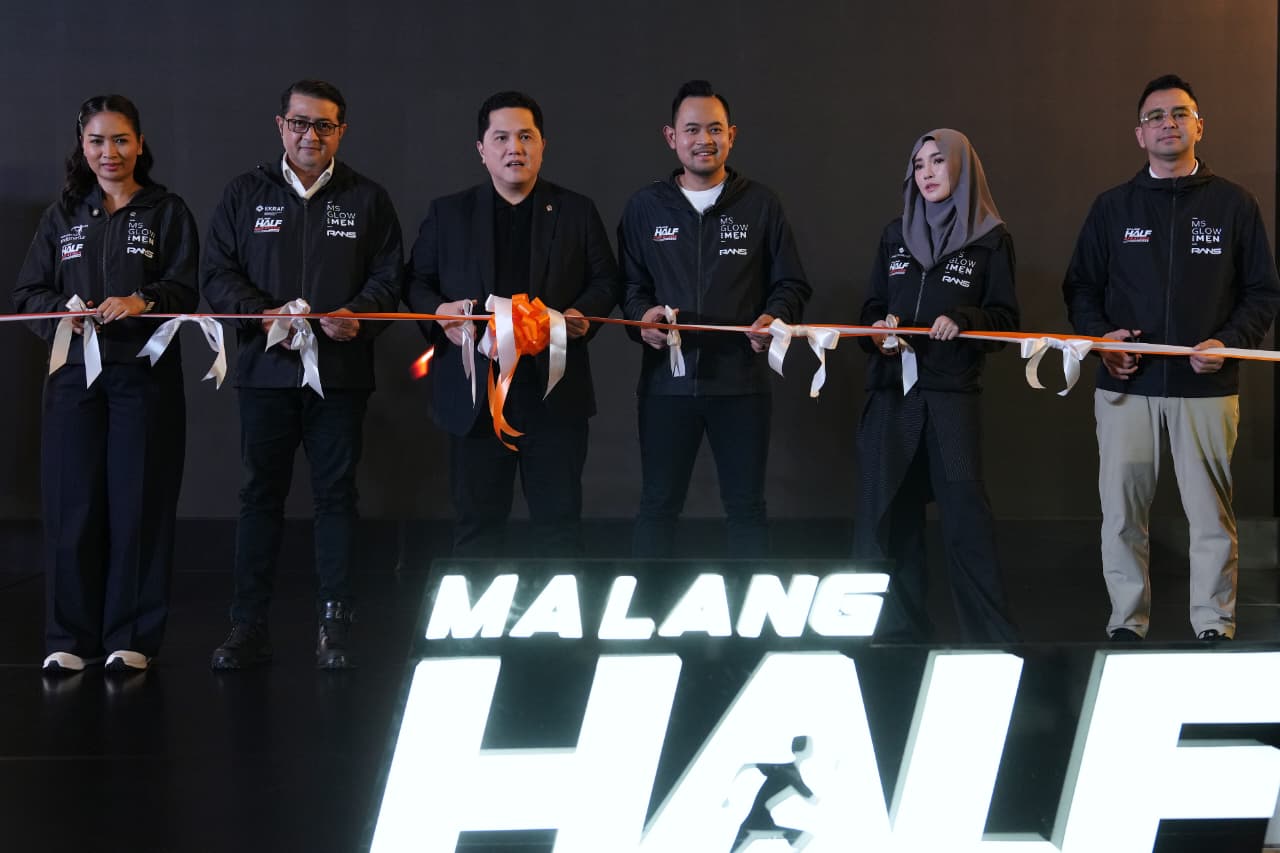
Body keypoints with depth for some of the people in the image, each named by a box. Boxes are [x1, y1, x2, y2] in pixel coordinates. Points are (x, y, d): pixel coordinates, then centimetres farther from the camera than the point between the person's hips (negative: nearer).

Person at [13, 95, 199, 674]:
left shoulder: (167, 212, 7)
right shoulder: (63, 215, 14)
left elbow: (185, 289, -2)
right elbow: (27, 292, 10)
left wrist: (142, 302, -22)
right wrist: (63, 312, -11)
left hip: (144, 375, -2)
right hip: (74, 372, 2)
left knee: (139, 503, -2)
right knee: (73, 504, 0)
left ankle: (131, 637, 7)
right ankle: (71, 637, 9)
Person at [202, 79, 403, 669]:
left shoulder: (367, 199, 10)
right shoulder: (246, 195, 10)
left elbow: (389, 277, 7)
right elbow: (217, 272, 6)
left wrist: (358, 315, -13)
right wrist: (263, 313, -11)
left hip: (341, 372, 0)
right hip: (266, 369, 1)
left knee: (336, 493, 2)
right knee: (260, 493, 3)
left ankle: (334, 625, 9)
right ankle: (249, 627, 9)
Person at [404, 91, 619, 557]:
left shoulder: (576, 211, 8)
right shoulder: (447, 213, 8)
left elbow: (606, 281, 10)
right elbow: (416, 282, 11)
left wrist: (583, 314, -10)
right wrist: (438, 312, -10)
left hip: (555, 392, 0)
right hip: (475, 392, 0)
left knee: (559, 520, 4)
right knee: (476, 523, 6)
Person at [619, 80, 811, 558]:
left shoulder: (761, 204, 6)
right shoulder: (645, 207, 7)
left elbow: (792, 284, 9)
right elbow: (629, 284, 11)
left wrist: (775, 318, -11)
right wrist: (642, 313, -10)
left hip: (742, 381, 0)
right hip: (667, 381, 0)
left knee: (746, 506, 7)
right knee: (658, 505, 6)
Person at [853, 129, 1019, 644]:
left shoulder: (990, 239, 3)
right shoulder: (895, 234, 14)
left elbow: (1005, 318, 2)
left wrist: (962, 319, -16)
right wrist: (876, 330, -5)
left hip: (954, 393, -4)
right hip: (891, 391, 4)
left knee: (965, 510, -8)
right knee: (887, 509, 1)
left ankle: (990, 635, 1)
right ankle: (898, 630, 11)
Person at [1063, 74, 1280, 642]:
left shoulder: (1234, 205, 6)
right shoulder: (1112, 207, 10)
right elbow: (1079, 286, 13)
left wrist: (1229, 342, -11)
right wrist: (1100, 335, -6)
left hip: (1207, 388, -1)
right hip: (1126, 387, 1)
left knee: (1211, 514, 1)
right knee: (1122, 513, 3)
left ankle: (1214, 625, 12)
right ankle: (1126, 622, 14)